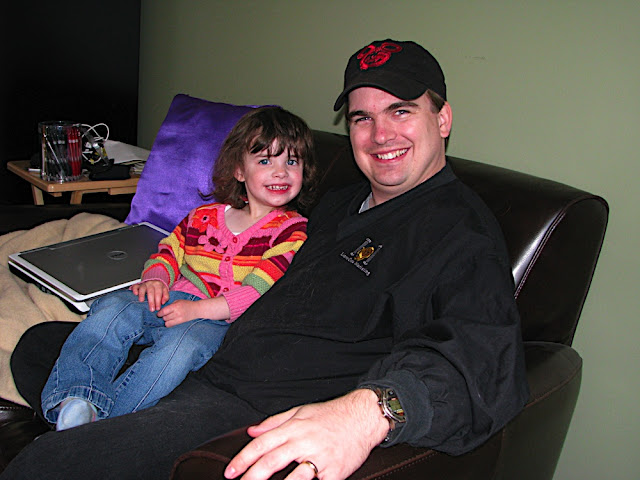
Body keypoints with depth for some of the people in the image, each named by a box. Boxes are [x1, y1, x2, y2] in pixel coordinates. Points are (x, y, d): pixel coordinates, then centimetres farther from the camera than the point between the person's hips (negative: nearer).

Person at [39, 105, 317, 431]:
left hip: (215, 320, -4)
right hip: (169, 300, 5)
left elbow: (258, 292, -9)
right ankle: (75, 400, -29)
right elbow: (169, 251, 22)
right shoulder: (205, 216, 16)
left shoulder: (293, 231, 1)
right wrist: (154, 278, -3)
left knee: (182, 345, -35)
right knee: (115, 309, -23)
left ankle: (103, 423, -37)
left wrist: (198, 309, -17)